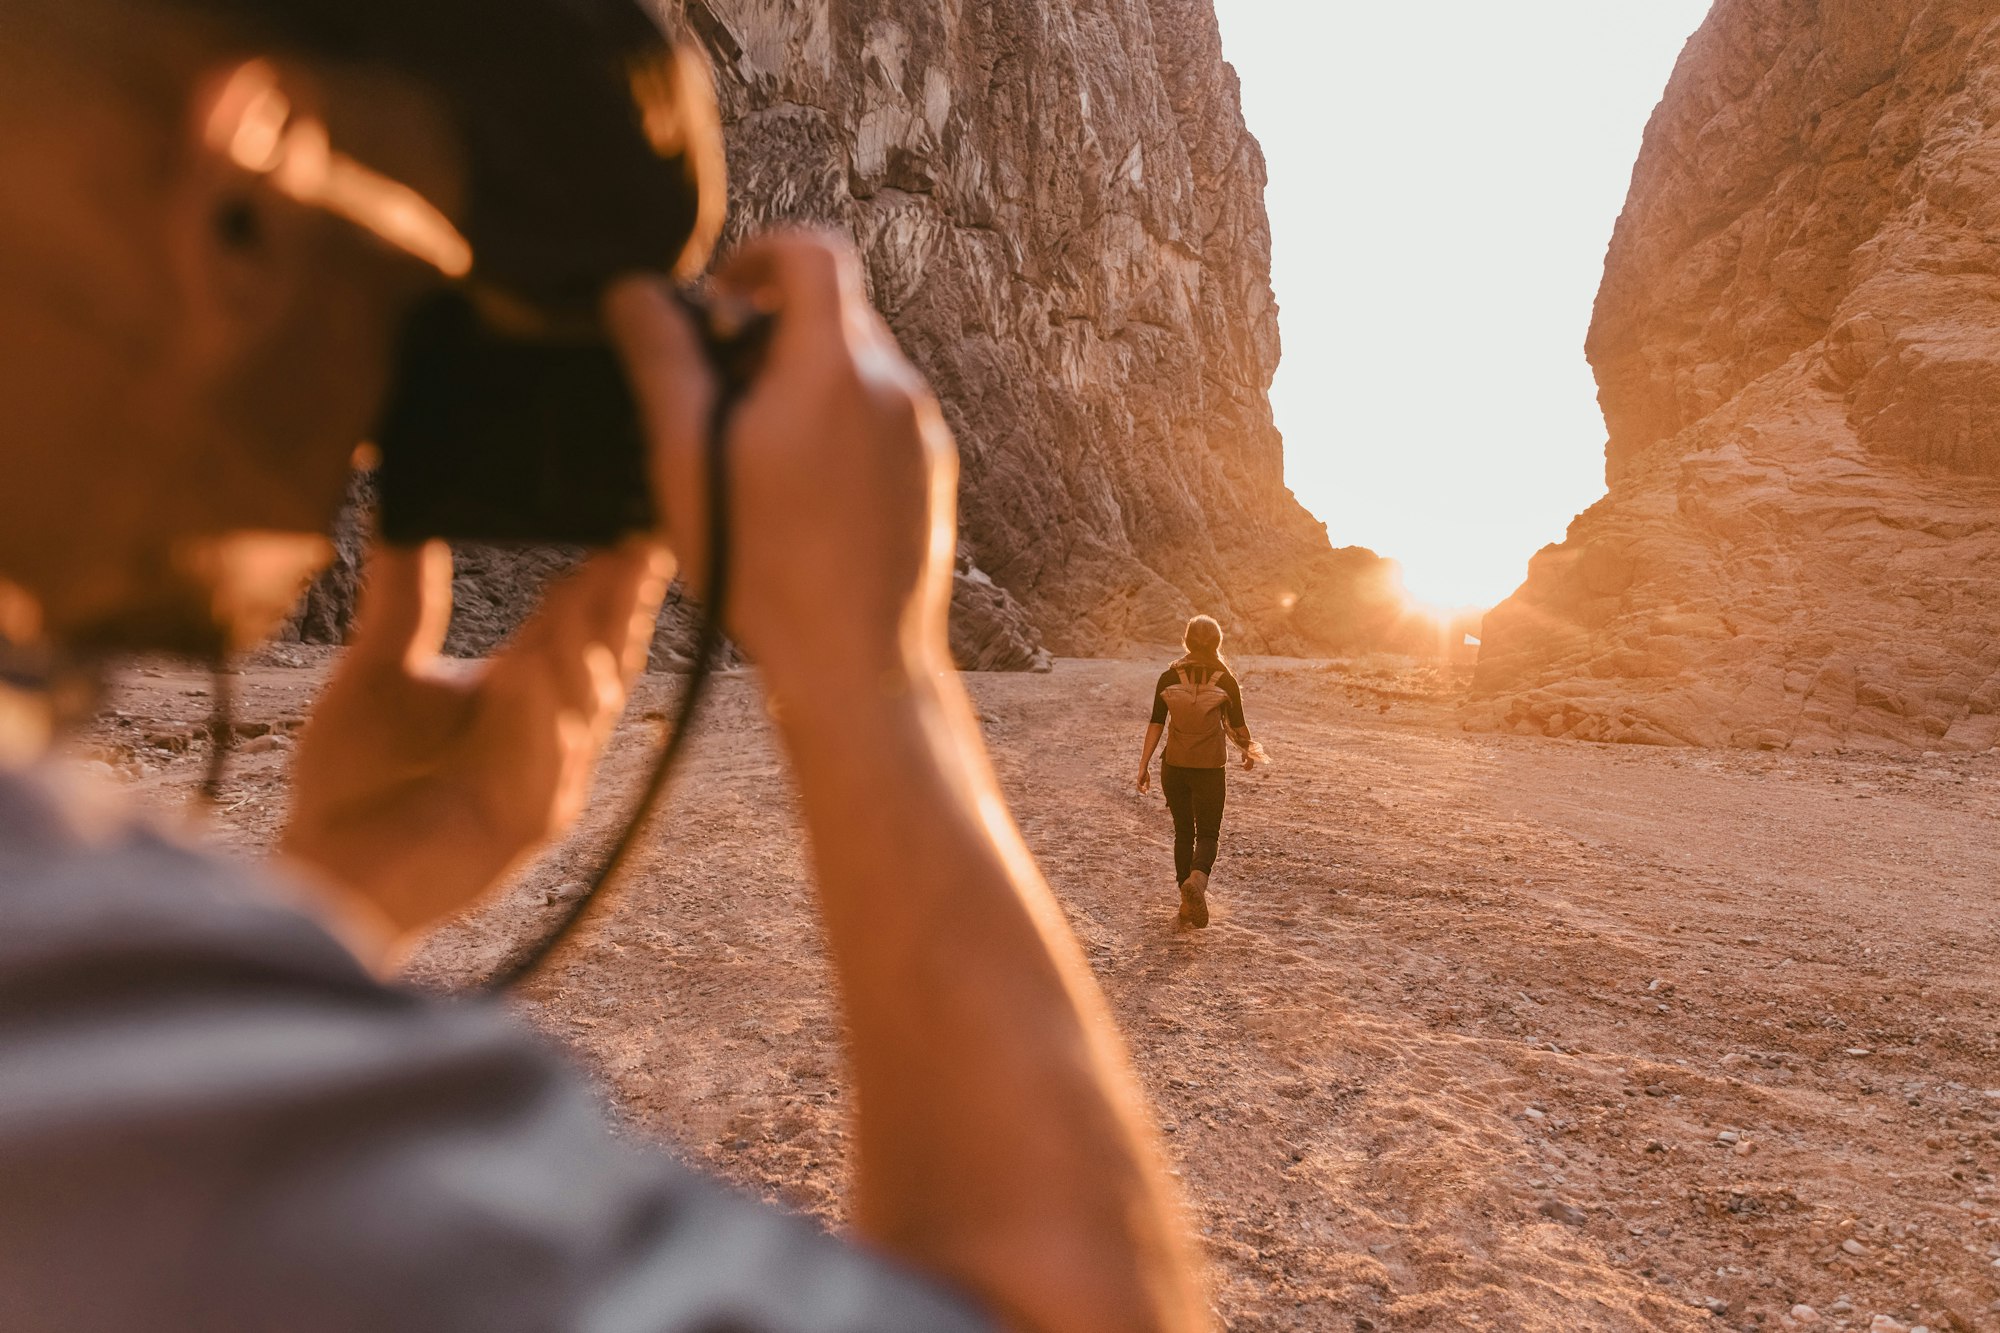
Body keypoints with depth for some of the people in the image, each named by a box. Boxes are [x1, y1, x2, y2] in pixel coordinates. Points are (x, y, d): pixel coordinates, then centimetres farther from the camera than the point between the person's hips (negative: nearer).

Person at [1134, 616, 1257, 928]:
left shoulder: (1169, 678, -3)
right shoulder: (1226, 680, -6)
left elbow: (1156, 724, -6)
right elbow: (1237, 726, 0)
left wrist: (1144, 764, -1)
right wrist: (1248, 750, 19)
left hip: (1174, 766, 2)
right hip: (1210, 769, -2)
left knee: (1183, 832, 15)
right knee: (1207, 834, 6)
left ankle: (1187, 903, 20)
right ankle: (1196, 881, -25)